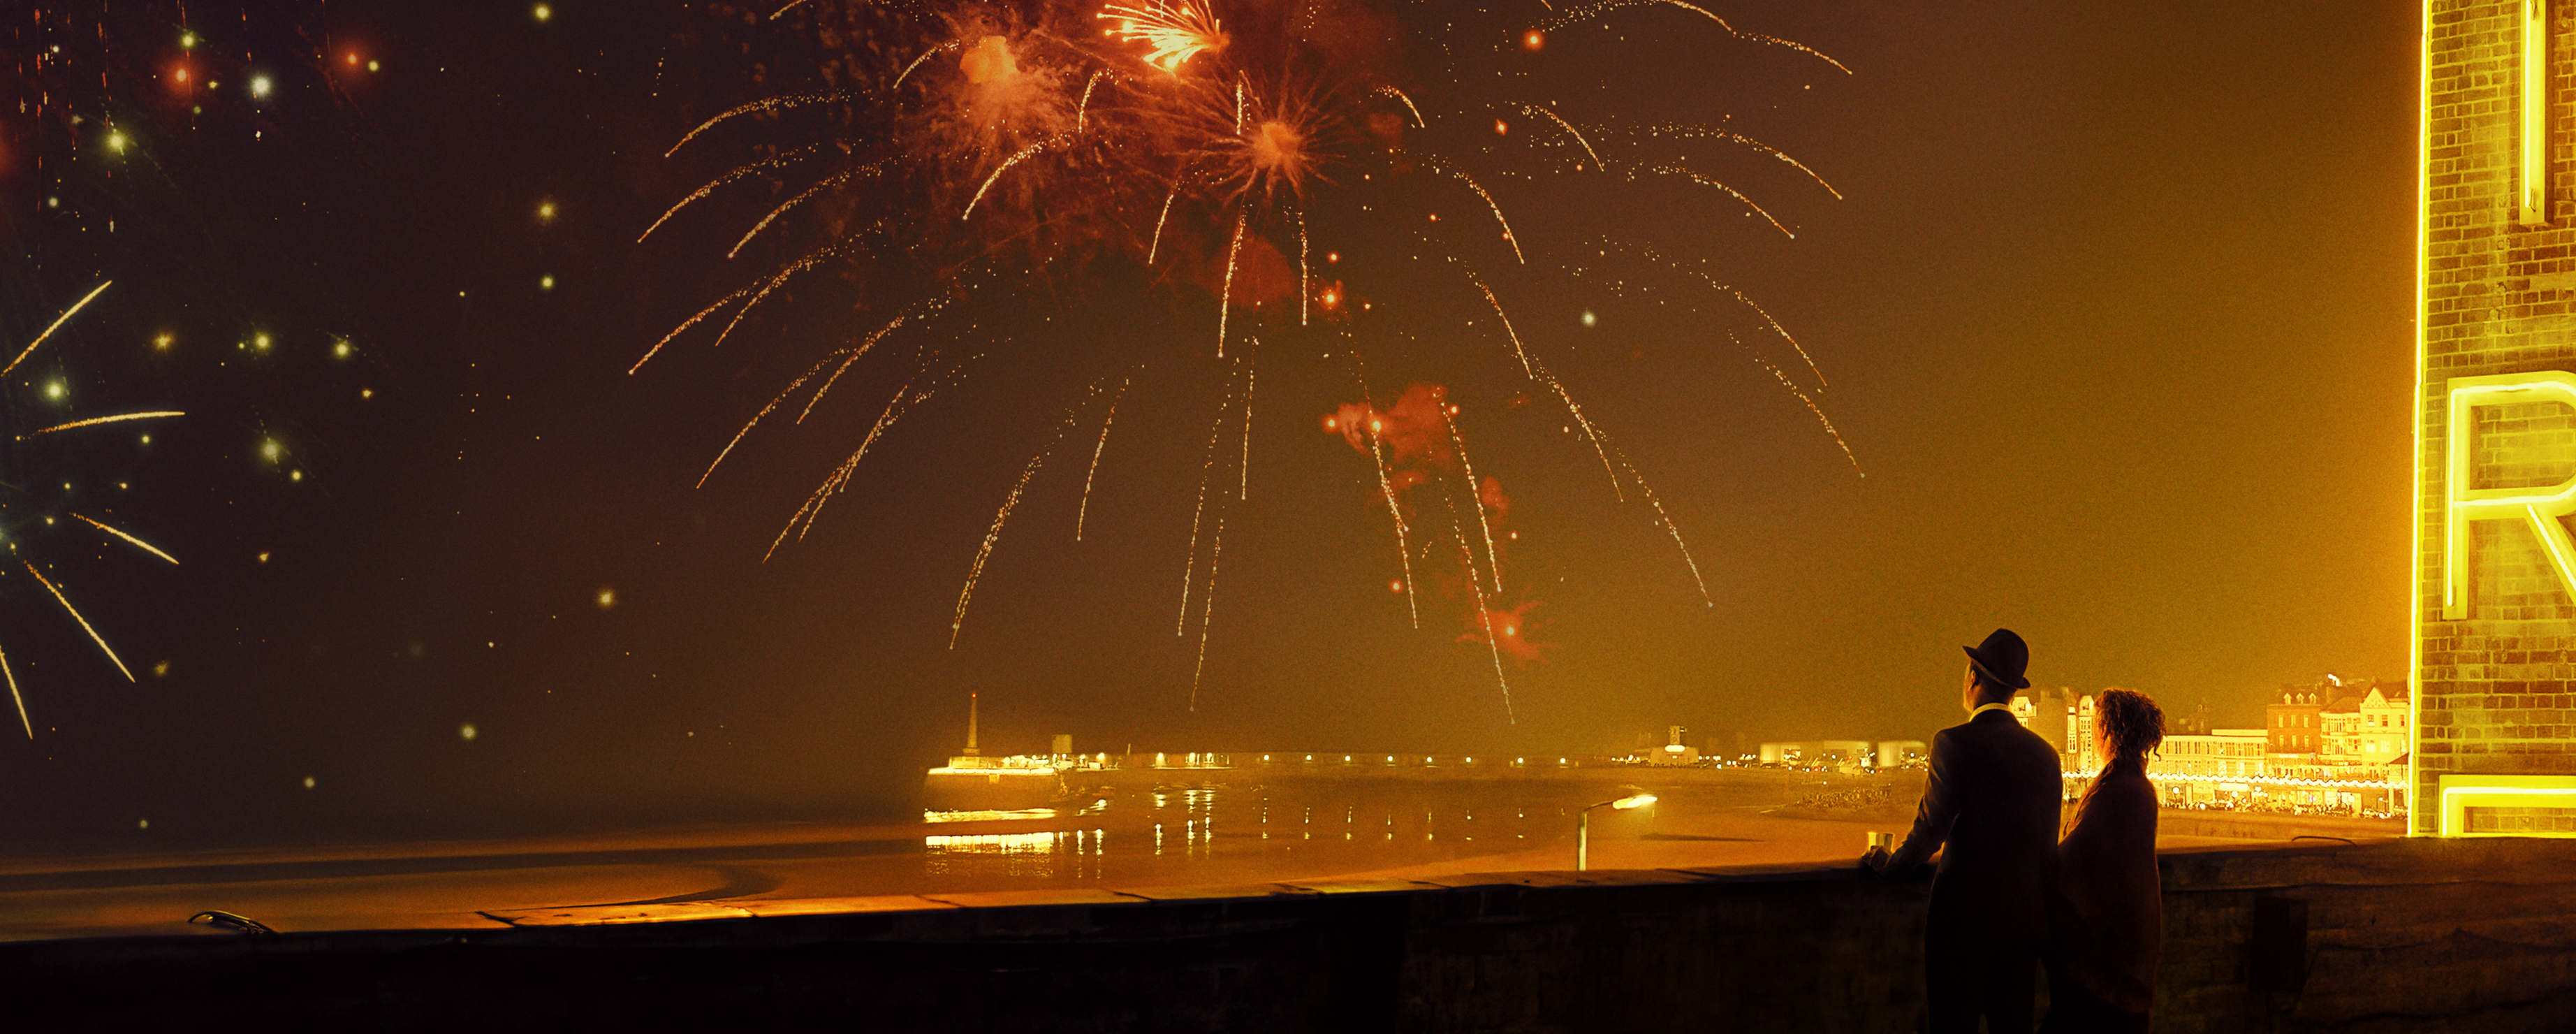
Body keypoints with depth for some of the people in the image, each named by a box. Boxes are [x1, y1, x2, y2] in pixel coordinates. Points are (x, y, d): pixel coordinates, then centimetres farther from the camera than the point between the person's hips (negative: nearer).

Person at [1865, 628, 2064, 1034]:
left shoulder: (1955, 742, -11)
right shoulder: (2046, 753, 7)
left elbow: (1930, 828, -11)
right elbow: (2047, 848, 12)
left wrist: (1890, 864, 7)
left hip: (1965, 915, -5)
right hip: (2025, 918, 6)